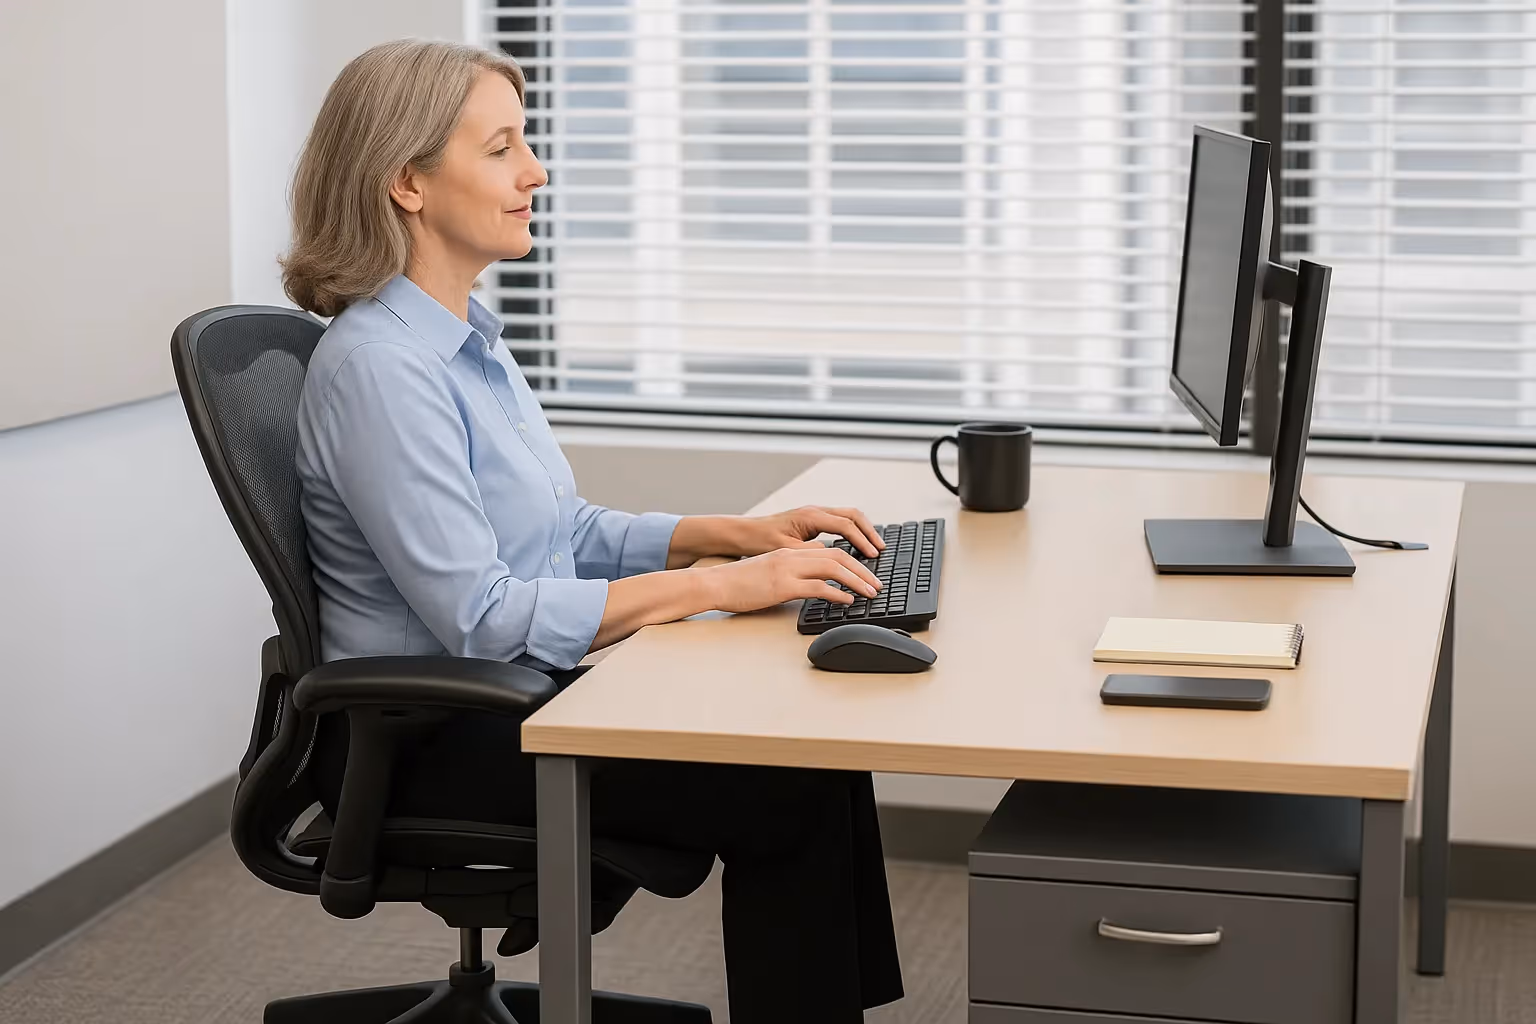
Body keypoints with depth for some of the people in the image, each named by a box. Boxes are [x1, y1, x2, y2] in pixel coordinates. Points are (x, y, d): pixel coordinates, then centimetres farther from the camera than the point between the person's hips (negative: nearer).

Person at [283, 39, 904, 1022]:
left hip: (511, 698, 9)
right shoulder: (377, 366, -20)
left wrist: (740, 532, 2)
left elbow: (568, 533, 17)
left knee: (817, 750, -6)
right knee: (790, 795, -15)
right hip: (427, 746, -9)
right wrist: (716, 585, -23)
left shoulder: (467, 338, 10)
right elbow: (477, 615, -25)